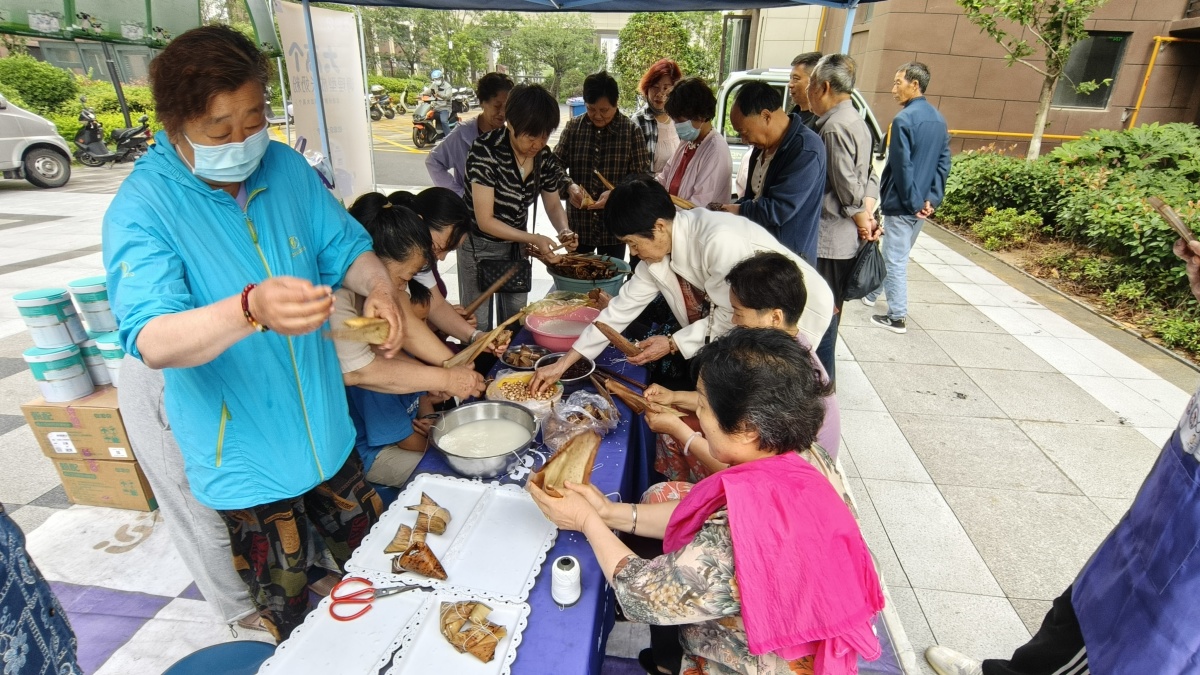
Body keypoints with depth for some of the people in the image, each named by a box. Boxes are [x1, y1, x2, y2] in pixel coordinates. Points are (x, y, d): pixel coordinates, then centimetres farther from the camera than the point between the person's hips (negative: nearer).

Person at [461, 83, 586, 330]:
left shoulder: (544, 157, -9)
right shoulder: (486, 151, -25)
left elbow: (553, 205, 6)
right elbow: (485, 221, -25)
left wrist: (564, 231, -15)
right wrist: (534, 239, -31)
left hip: (517, 243, 5)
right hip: (479, 244, -5)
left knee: (516, 317, 17)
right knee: (478, 323, 5)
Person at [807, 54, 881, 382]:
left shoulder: (834, 127, -18)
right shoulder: (855, 121, 14)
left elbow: (848, 189, -21)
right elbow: (868, 178, 14)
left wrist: (862, 218, -5)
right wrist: (868, 214, 2)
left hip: (828, 241, -10)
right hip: (844, 240, 10)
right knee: (829, 311, 20)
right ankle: (823, 378, 34)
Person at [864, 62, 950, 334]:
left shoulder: (904, 119, -16)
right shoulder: (938, 119, 10)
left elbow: (902, 166, -19)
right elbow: (944, 163, 10)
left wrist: (913, 203, -12)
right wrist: (932, 198, 7)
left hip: (902, 203, -8)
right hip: (922, 203, 8)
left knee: (896, 259, 0)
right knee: (896, 255, 21)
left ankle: (897, 317, 6)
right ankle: (872, 291, 40)